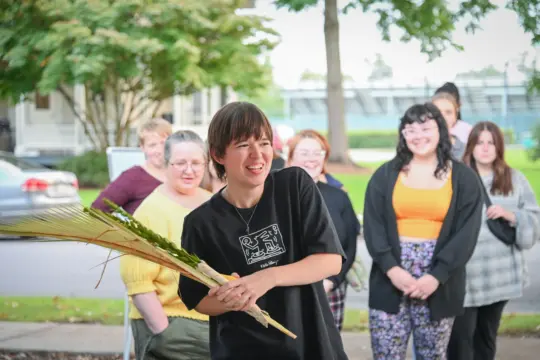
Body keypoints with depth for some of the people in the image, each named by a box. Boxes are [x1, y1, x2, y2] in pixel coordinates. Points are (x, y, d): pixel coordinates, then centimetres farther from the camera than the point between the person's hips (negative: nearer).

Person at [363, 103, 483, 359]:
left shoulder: (463, 178, 4)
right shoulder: (386, 174, 7)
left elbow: (467, 233, -3)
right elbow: (373, 226, -1)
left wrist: (437, 276, -13)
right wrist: (391, 268, -14)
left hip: (439, 284, 0)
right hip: (390, 280, 1)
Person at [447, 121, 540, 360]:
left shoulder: (515, 179, 7)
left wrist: (512, 216, -15)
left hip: (501, 275, 4)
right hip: (464, 276, -3)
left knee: (487, 335, 17)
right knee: (461, 338, -4)